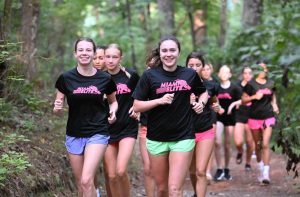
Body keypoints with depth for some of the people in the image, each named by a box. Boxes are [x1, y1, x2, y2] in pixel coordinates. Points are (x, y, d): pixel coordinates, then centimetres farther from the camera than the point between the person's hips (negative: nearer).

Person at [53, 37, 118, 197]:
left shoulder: (105, 79, -3)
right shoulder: (66, 78, -3)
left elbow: (113, 101, 16)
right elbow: (57, 110, 4)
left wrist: (112, 112, -5)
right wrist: (57, 108, -19)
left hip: (97, 134, -2)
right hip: (74, 135, 2)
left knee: (86, 181, -19)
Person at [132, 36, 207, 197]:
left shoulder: (190, 74, 2)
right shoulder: (150, 75, -3)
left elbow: (203, 92, 21)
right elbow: (136, 106, -4)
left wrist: (201, 103, 0)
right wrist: (160, 100, -17)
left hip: (183, 138, -1)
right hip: (156, 139, 1)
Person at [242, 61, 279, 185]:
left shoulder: (270, 83, 6)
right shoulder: (251, 84, -4)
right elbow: (243, 100, -2)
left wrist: (274, 104, 4)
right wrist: (254, 97, -18)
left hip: (268, 117, 1)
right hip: (254, 118, -1)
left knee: (265, 144, -11)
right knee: (258, 145, 10)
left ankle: (266, 174, -14)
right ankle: (261, 169, 28)